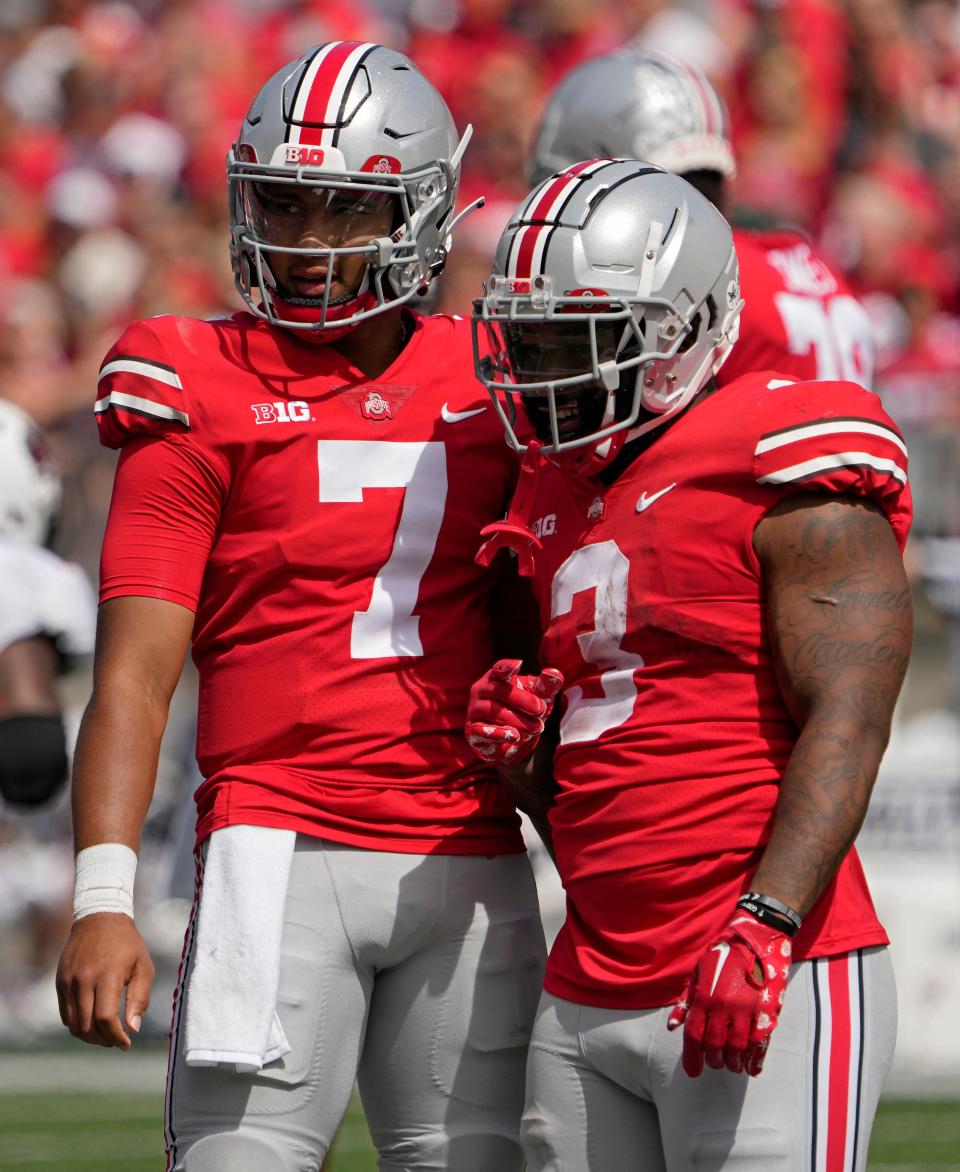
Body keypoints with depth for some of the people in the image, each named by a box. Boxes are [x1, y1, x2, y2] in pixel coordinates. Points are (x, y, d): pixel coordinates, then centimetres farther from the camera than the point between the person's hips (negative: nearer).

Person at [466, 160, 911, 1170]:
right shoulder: (560, 496, 18)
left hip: (773, 983, -8)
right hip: (587, 999, 8)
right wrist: (524, 750, 4)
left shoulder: (787, 480, -6)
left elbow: (845, 726, -15)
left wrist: (765, 926, -25)